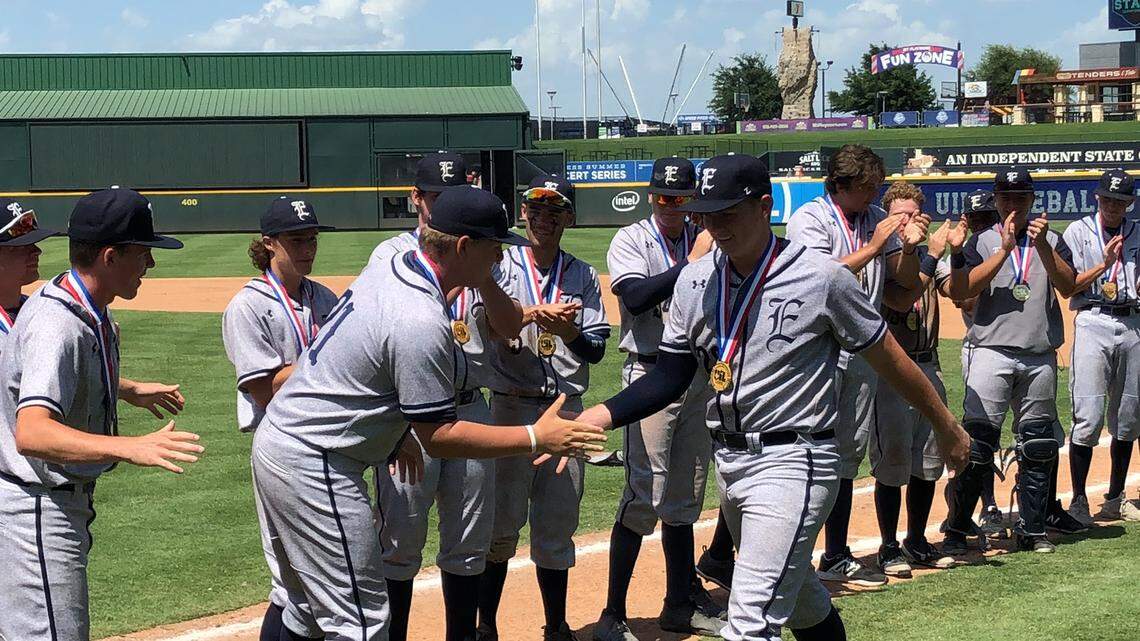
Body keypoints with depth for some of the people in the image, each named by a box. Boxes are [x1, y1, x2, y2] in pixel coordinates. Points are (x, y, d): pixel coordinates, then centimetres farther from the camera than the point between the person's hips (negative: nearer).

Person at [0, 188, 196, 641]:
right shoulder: (58, 325, -27)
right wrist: (131, 447, -52)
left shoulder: (86, 310, 4)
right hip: (37, 511, -11)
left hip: (57, 500, 11)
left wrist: (127, 390, 33)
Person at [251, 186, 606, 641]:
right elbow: (438, 436, -20)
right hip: (312, 465, -11)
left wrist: (394, 435, 22)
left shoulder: (386, 271, 4)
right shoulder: (422, 322, -25)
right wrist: (536, 438, -17)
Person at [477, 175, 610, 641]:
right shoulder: (501, 268, 2)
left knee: (557, 526, 8)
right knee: (502, 523, 1)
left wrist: (567, 330, -20)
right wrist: (534, 314, -27)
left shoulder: (583, 276, 8)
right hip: (512, 406, -2)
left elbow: (596, 349, 1)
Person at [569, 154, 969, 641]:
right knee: (801, 599, 23)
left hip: (791, 463, -6)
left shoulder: (821, 276, -11)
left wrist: (946, 428, 6)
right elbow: (670, 376, 6)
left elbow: (888, 358, -2)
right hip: (729, 463, 6)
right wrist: (600, 415, -10)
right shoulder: (695, 280, 4)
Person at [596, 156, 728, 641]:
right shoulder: (631, 241, -3)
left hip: (699, 375, 5)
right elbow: (636, 296, -21)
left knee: (685, 497, 13)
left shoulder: (708, 242, 9)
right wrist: (691, 262, -22)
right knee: (644, 495, -11)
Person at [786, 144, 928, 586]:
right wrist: (874, 246, -20)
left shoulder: (877, 219, 12)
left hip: (862, 347, 7)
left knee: (849, 452, 10)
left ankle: (836, 558, 17)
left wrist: (909, 246, -8)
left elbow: (907, 281, 11)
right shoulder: (810, 218, -7)